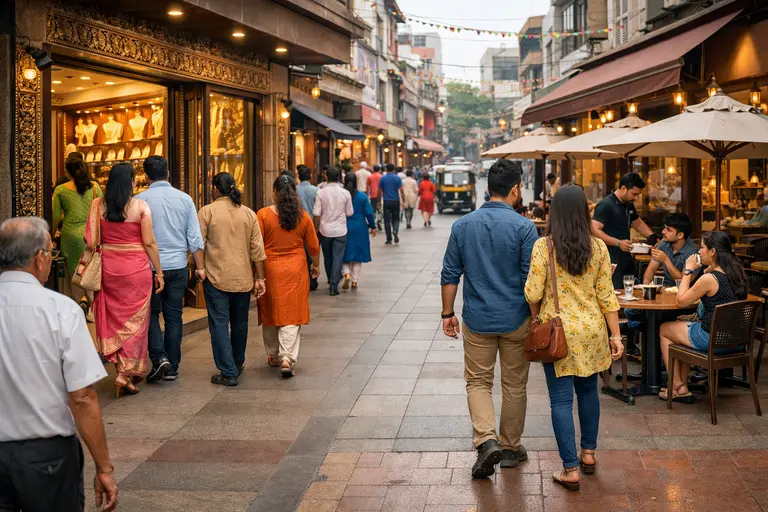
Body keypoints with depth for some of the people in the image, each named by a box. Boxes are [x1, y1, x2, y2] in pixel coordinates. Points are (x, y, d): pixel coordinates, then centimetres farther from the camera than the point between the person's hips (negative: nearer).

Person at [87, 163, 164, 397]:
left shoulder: (98, 205, 0)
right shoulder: (140, 206, -8)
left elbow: (90, 240, -1)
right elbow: (149, 243, -9)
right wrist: (159, 272, -1)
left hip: (108, 268, 3)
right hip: (136, 268, -3)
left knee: (115, 318, 15)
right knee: (135, 321, 7)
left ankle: (123, 368, 20)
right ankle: (126, 374, 4)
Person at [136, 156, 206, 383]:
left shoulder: (140, 200, -7)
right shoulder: (184, 199, 0)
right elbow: (195, 238, 0)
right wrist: (200, 267, 6)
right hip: (178, 266, 2)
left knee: (151, 314, 12)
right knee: (174, 317, 10)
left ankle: (159, 358, -6)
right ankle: (172, 368, 14)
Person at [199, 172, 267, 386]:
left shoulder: (206, 211, -6)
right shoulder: (249, 213, 4)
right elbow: (257, 249, 3)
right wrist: (260, 278, 7)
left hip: (216, 277, -4)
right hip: (243, 278, 4)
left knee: (219, 324, 1)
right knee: (240, 322, 18)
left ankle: (228, 373, -3)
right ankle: (238, 364, 34)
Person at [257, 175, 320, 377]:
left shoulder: (263, 215, -8)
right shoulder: (303, 216, -2)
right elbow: (314, 247, 5)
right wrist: (316, 265, 23)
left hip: (269, 270, 0)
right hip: (295, 271, 0)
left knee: (271, 314, 14)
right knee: (292, 315, 2)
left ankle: (273, 356, 27)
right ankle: (287, 358, -11)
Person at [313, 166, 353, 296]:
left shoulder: (321, 193, -10)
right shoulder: (345, 193, -8)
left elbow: (317, 214, -9)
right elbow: (349, 213, -1)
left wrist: (316, 229, 3)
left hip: (325, 230, 1)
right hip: (340, 230, -1)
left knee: (327, 257, 19)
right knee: (337, 258, 3)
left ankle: (331, 280, 37)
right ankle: (334, 286, -2)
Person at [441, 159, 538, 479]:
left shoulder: (463, 225, -2)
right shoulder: (523, 227, -11)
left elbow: (450, 275, 2)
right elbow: (530, 279, -10)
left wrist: (448, 313, 11)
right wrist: (537, 317, 1)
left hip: (478, 320, 1)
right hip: (515, 320, -1)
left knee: (478, 382, 12)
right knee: (514, 386, 13)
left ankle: (486, 440, -8)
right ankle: (510, 447, 25)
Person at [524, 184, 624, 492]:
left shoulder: (543, 246, -11)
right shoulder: (598, 247, -2)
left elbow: (533, 293, -12)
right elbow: (606, 295, -1)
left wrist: (536, 317, 8)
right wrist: (616, 334, 6)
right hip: (591, 329, 4)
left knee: (561, 399, 2)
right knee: (588, 390, 22)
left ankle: (571, 469, 4)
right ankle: (588, 453, 33)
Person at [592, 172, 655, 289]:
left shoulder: (629, 205, 14)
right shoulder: (605, 205, -14)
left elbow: (638, 223, 30)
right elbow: (594, 230, -21)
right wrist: (618, 243, -24)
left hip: (626, 260, 9)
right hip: (612, 262, -9)